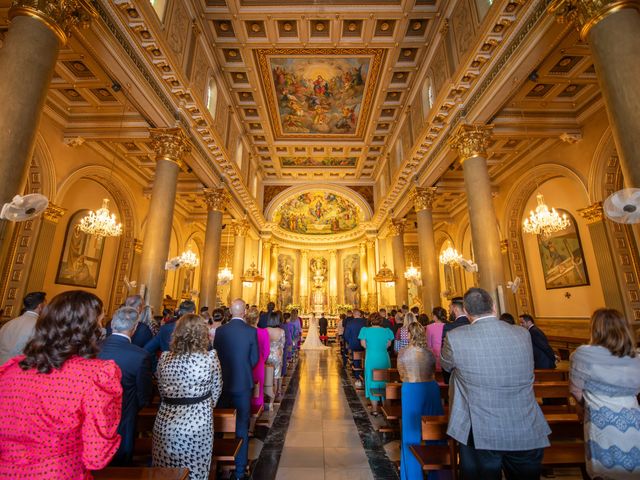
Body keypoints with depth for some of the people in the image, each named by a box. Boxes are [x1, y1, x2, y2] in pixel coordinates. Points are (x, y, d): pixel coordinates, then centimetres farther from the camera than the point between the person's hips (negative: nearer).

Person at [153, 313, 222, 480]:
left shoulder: (164, 357, -4)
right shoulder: (211, 357, -11)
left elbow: (161, 390, 10)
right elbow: (216, 389, 2)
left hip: (167, 422, 3)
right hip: (198, 422, -2)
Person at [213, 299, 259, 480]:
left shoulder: (220, 331, -9)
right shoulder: (251, 331, -14)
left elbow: (216, 355, -2)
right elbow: (254, 358, -7)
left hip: (224, 383, 2)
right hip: (243, 383, -2)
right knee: (242, 425, 10)